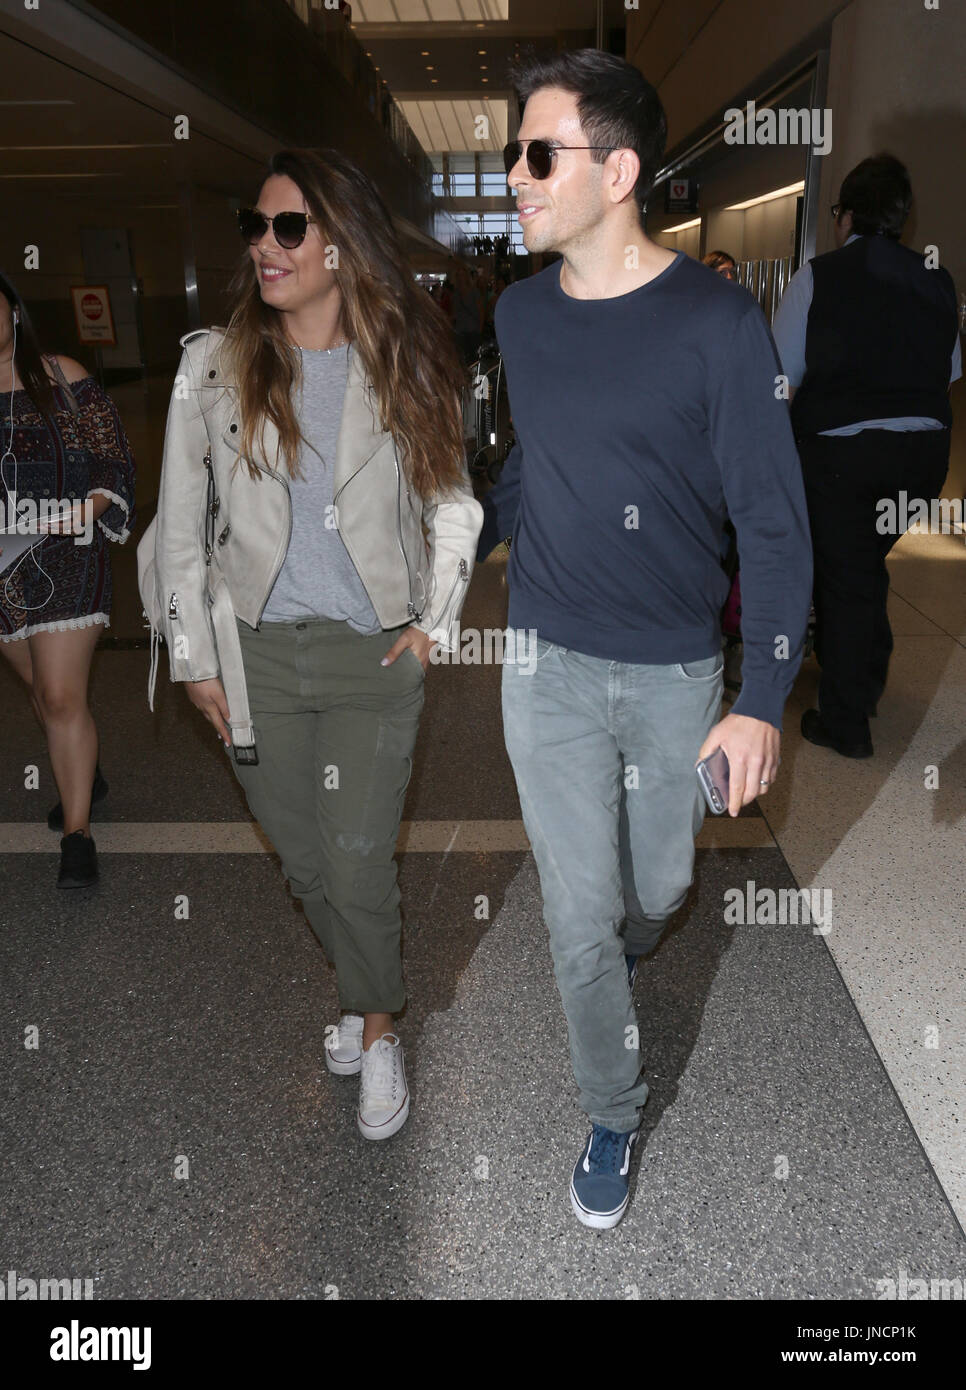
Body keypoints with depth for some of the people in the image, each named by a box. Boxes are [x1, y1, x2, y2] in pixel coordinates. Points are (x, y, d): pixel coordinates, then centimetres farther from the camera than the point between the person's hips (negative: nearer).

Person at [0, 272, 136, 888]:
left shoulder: (62, 376, 0)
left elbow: (113, 458, 1)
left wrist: (89, 508, -15)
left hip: (65, 558, -4)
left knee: (63, 696, -9)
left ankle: (78, 834, 1)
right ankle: (87, 777, 41)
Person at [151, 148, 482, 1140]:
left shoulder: (403, 368, 0)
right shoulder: (214, 363, 0)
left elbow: (452, 505, 9)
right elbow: (178, 524, 4)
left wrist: (433, 624, 1)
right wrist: (193, 655, 1)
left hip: (374, 655, -1)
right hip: (256, 655, 2)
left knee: (359, 865, -1)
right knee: (303, 860, 13)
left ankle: (376, 1027, 26)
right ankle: (363, 985, 41)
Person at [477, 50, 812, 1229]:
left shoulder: (717, 324, -14)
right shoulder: (519, 312, 0)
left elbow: (773, 521, -12)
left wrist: (763, 699, -16)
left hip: (676, 672, -2)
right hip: (549, 666, 2)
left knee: (657, 889, 18)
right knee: (578, 916, 7)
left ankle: (622, 952, 57)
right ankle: (613, 1112, 32)